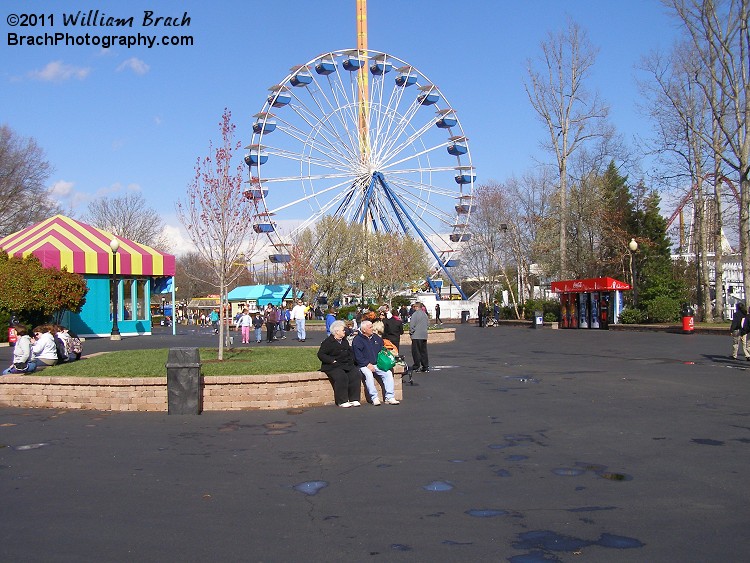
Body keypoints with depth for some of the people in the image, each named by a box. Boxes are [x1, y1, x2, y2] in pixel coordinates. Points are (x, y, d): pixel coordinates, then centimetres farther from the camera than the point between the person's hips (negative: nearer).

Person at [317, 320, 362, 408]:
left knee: (356, 374, -20)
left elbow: (350, 352, 32)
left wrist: (351, 359, 11)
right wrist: (332, 360, -16)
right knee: (341, 377, -33)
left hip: (347, 364, 6)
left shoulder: (345, 341, 21)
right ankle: (342, 401, -25)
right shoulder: (328, 342, -2)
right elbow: (320, 354, -8)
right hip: (333, 366, -6)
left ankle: (354, 399, -15)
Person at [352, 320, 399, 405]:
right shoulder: (357, 340, -3)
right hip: (364, 365, -5)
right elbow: (357, 356, -10)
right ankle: (374, 398, -30)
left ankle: (389, 397, -17)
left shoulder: (376, 338, 16)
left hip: (377, 364, 5)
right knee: (368, 374, -34)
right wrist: (367, 364, -17)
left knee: (388, 373, -17)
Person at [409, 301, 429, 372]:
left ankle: (416, 366, -1)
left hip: (416, 335, -7)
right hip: (424, 335, 7)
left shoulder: (415, 314, -13)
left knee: (416, 351, -1)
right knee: (423, 351, 12)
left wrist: (411, 332, -2)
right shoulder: (425, 314, 9)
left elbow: (412, 324, -15)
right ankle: (426, 367, 13)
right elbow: (428, 323, 16)